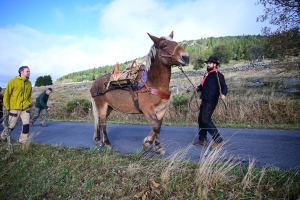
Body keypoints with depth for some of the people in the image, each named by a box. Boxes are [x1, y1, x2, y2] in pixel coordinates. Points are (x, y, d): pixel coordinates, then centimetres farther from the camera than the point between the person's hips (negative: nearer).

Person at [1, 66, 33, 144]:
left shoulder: (29, 83, 6)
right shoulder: (13, 82, -8)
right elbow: (6, 95, -5)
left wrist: (30, 105, 8)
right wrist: (7, 108, -6)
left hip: (25, 109, 3)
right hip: (14, 109, -3)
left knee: (26, 124, -6)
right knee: (11, 126, 10)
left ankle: (24, 141, 7)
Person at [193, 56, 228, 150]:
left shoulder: (218, 75, -10)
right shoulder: (207, 74, 18)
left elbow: (224, 86, -19)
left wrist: (223, 94, -39)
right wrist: (198, 88, 8)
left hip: (211, 101, -10)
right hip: (205, 100, 10)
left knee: (206, 119, -15)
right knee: (201, 119, 15)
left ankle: (219, 141, -9)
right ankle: (202, 139, 28)